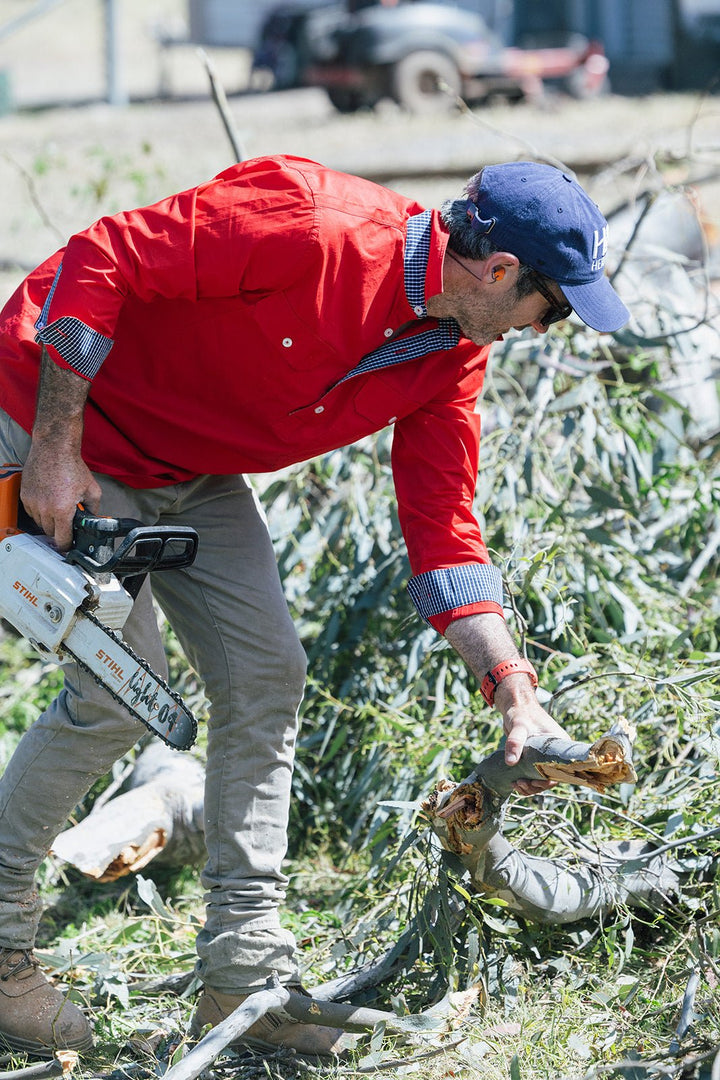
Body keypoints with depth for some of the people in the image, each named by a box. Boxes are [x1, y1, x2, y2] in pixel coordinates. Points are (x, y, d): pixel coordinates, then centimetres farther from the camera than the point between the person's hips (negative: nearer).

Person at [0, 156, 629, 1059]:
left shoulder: (452, 358, -6)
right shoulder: (313, 228, -32)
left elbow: (440, 528, -1)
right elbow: (99, 260, -30)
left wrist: (512, 688, -10)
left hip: (190, 473, 8)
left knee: (264, 673, 1)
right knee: (121, 688, -11)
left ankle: (244, 970, 8)